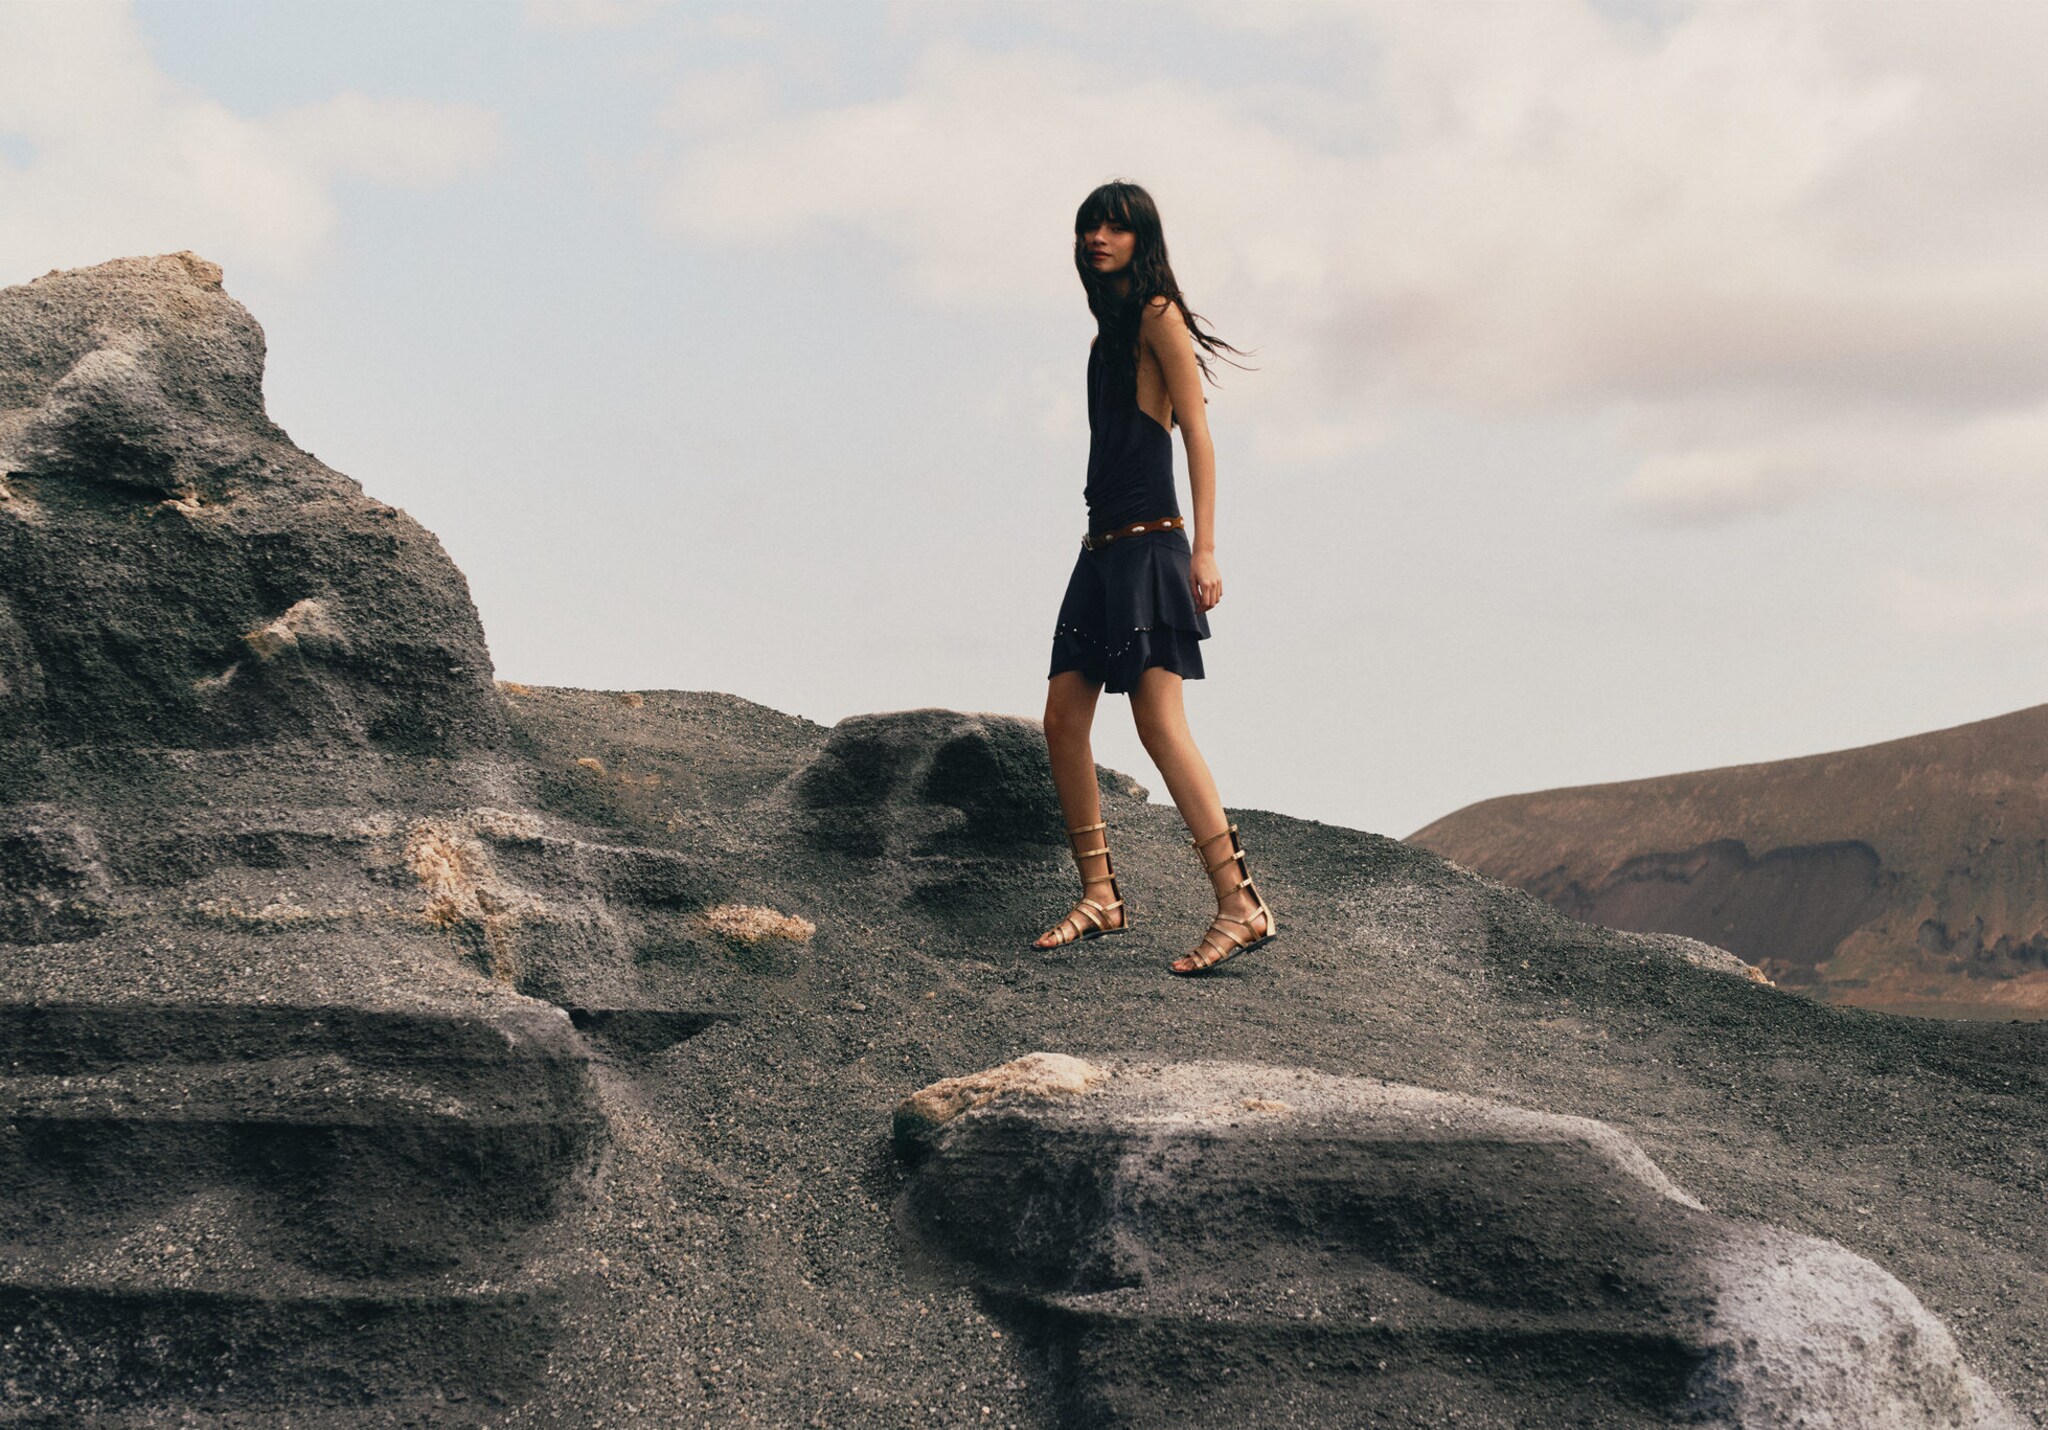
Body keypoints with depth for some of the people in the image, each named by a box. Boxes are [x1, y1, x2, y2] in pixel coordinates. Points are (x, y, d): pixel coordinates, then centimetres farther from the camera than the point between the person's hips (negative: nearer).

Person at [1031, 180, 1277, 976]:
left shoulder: (1158, 315, -4)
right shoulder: (1109, 329, 19)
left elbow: (1198, 435, -11)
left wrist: (1205, 547, -19)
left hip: (1148, 543, -9)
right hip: (1102, 545, 9)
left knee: (1158, 718, -17)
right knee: (1062, 718, 4)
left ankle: (1241, 904, -18)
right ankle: (1100, 897, 11)